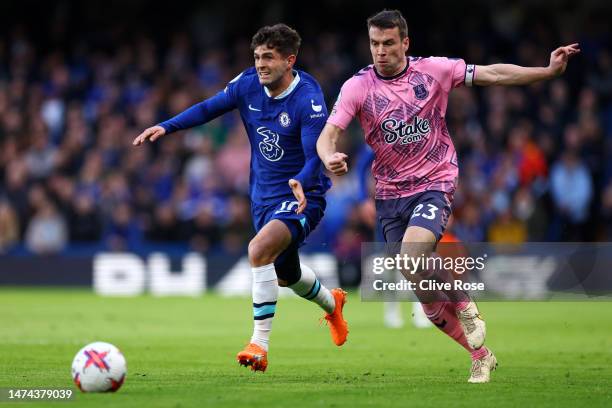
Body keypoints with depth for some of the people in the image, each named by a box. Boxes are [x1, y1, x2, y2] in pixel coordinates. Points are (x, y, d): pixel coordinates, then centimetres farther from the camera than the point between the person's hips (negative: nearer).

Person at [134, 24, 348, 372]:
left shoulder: (308, 99, -22)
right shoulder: (248, 85, -4)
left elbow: (315, 156, -27)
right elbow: (209, 108, 8)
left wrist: (301, 182, -47)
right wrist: (166, 127, -3)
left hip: (302, 197, -7)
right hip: (264, 197, 7)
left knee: (259, 249, -32)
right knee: (285, 274, 22)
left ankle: (260, 345, -28)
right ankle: (333, 304, 56)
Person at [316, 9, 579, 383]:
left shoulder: (433, 70, -5)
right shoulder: (357, 87, -5)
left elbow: (493, 74, -1)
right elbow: (329, 134, -13)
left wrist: (549, 71, -9)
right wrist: (330, 158, -36)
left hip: (434, 184, -3)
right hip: (390, 194, 3)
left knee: (412, 260, -29)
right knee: (426, 296, 4)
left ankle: (464, 305, -1)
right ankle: (481, 356, 21)